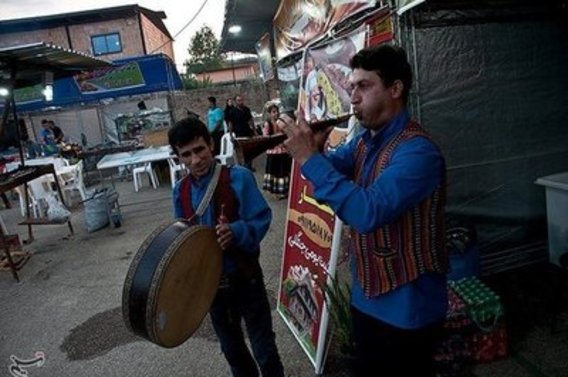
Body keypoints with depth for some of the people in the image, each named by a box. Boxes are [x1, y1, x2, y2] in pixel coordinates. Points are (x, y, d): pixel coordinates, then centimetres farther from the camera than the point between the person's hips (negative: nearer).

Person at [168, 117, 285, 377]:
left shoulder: (238, 177, -19)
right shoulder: (180, 191, -3)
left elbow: (261, 220, -21)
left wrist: (235, 232, -38)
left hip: (245, 277, -5)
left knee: (264, 350, 10)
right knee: (231, 349, 25)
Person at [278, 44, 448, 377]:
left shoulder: (417, 150, -25)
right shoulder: (363, 140, 3)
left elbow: (368, 213, -36)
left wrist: (309, 159, -32)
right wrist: (313, 151, -20)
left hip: (407, 309, -8)